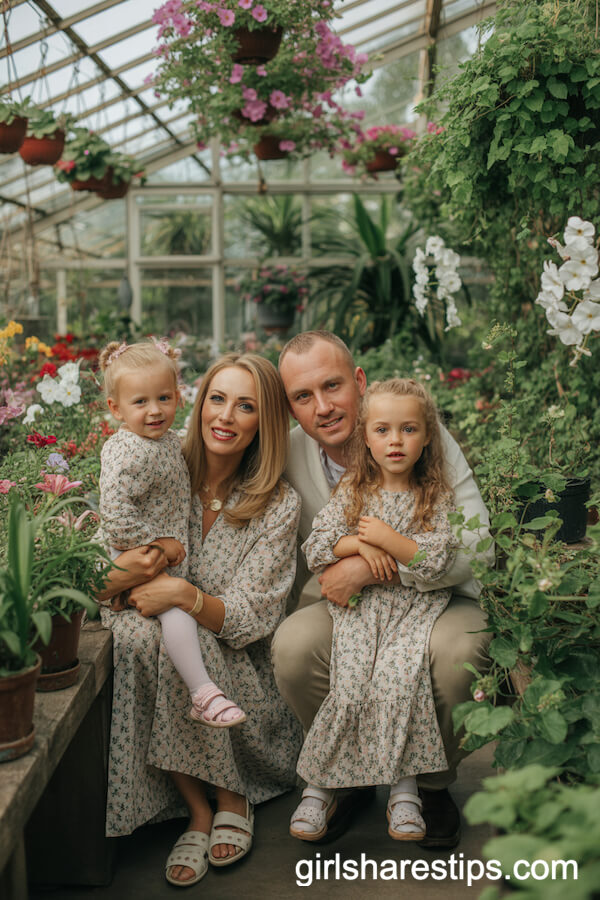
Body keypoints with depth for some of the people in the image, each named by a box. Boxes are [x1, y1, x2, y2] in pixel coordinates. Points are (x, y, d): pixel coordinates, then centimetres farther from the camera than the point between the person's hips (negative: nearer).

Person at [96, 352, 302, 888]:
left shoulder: (279, 506, -5)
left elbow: (250, 620, -12)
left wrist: (185, 594, -31)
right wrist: (121, 573, -24)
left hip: (238, 679, -2)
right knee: (131, 635, -29)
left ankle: (232, 798, -9)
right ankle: (199, 809, -15)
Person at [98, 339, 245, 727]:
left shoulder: (169, 439, 6)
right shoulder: (128, 453, -23)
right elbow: (116, 512, -29)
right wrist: (158, 543, -22)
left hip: (168, 551, 10)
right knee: (177, 608, -20)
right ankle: (204, 694, -19)